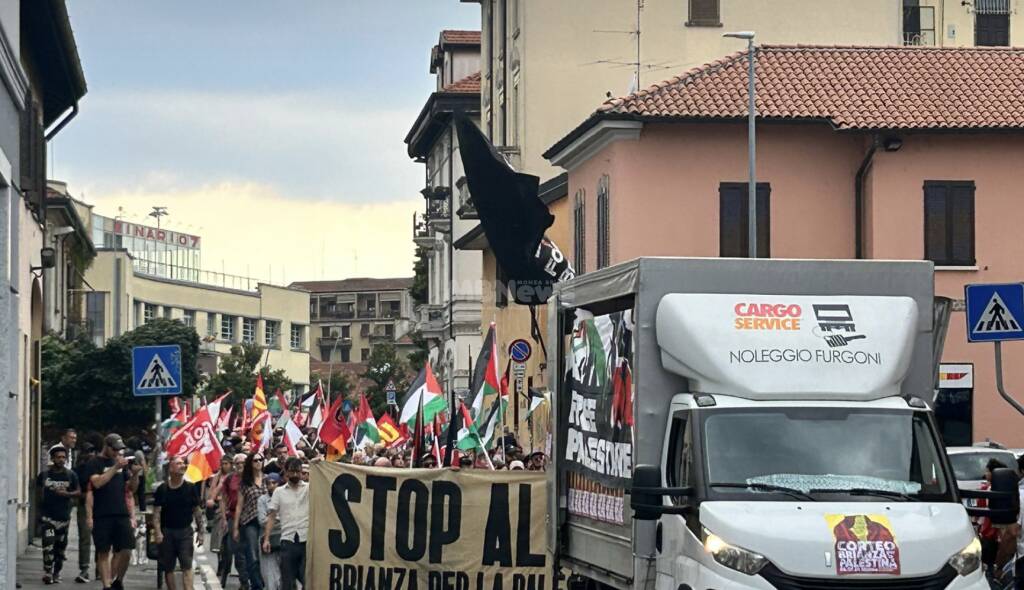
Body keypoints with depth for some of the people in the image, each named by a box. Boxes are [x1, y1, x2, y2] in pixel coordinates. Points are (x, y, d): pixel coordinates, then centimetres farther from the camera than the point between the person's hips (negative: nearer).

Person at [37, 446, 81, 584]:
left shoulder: (71, 475, 3)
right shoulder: (44, 474, 3)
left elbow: (79, 492, 5)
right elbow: (40, 493, 12)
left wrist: (67, 494, -14)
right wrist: (39, 510, 10)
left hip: (63, 516, 2)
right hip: (48, 515, -2)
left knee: (60, 547, 7)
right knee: (48, 544, -15)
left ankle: (56, 574, 18)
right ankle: (47, 573, -11)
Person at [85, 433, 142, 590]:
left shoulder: (122, 463, 16)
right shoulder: (95, 464, 1)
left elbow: (131, 488, 16)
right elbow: (97, 483, -17)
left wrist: (135, 474, -3)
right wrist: (115, 467, -20)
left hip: (121, 514, 4)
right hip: (101, 516, -4)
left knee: (126, 551, -3)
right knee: (104, 553, 0)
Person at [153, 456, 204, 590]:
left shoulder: (191, 488, 2)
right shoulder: (162, 489, 0)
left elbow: (197, 511, 6)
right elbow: (156, 512, 0)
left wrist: (200, 532, 2)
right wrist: (158, 532, -12)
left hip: (185, 532, -1)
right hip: (167, 532, 1)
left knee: (187, 566, -10)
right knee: (168, 567, 8)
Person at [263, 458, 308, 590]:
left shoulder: (310, 488, 6)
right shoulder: (279, 492, 10)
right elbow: (271, 516, 9)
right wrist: (266, 539, 0)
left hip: (307, 540, -2)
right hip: (288, 541, 2)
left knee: (308, 579, -3)